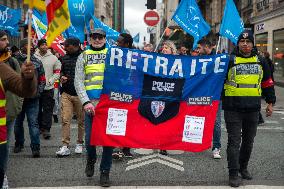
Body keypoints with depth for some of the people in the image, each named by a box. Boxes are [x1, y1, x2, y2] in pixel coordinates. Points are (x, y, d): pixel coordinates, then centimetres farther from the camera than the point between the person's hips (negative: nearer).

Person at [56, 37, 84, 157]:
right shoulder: (64, 58, 10)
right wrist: (62, 77, 2)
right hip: (66, 93, 4)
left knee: (81, 120, 10)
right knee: (65, 120, -3)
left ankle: (80, 143, 26)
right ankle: (65, 146, -1)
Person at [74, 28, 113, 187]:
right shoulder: (83, 57, 10)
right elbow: (78, 81, 3)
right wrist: (86, 102, -10)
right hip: (90, 104, 0)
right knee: (90, 137, 0)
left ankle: (105, 172, 13)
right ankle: (91, 159, 31)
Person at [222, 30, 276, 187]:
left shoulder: (260, 62, 10)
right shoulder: (230, 61, -1)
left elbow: (267, 83, 17)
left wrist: (270, 102, 14)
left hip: (253, 109, 4)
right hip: (233, 109, -4)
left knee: (248, 141, 14)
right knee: (234, 141, -3)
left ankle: (243, 168, 31)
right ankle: (233, 174, 3)